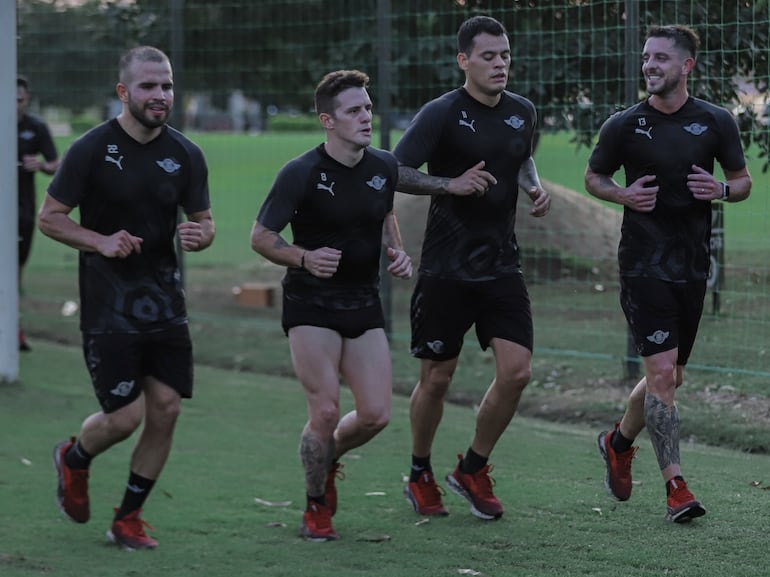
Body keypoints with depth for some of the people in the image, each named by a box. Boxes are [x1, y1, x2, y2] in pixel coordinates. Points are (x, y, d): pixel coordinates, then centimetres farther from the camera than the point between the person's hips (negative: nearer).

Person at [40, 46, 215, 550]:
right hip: (108, 305, -4)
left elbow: (204, 220, 13)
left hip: (165, 302, 5)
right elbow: (50, 217, -4)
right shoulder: (92, 149, -8)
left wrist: (200, 235, -11)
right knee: (125, 417, -8)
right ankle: (73, 459, 27)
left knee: (166, 410, 0)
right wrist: (101, 242, -19)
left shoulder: (186, 155, 4)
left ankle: (128, 519, 17)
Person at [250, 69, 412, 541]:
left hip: (365, 304, 5)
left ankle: (328, 457, 31)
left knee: (376, 414, -2)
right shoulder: (301, 173, -15)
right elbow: (261, 237, -8)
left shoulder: (385, 167, 1)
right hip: (311, 305, -5)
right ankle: (317, 507, 12)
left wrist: (397, 252, 3)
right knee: (326, 412, -11)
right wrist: (305, 258, -25)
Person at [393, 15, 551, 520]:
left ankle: (473, 470, 14)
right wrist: (452, 184, -23)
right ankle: (420, 476, 26)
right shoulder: (442, 114, -10)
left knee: (517, 371, -7)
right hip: (446, 268, -4)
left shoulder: (522, 112, 7)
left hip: (502, 265, 4)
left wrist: (535, 186, 7)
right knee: (437, 378, 4)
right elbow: (395, 172, -12)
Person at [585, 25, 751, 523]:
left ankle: (619, 442, 40)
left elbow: (743, 182, 11)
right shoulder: (624, 125, -3)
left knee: (670, 377, 13)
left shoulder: (715, 122, 2)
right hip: (643, 265, -3)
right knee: (662, 370, -14)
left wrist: (721, 189, -12)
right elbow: (594, 177, 11)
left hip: (692, 267, 3)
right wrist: (623, 195, -10)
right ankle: (676, 486, -11)